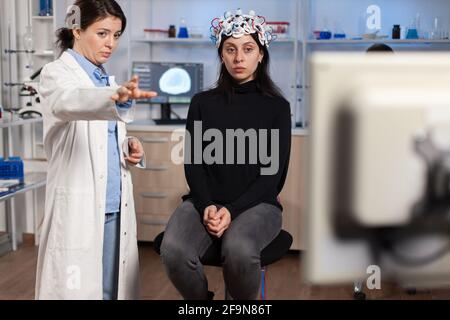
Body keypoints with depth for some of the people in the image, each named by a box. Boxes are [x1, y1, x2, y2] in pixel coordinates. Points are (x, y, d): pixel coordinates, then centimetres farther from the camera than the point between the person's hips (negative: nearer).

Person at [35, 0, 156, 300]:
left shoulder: (107, 80, 14)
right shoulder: (57, 74, -7)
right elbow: (70, 102, -32)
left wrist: (129, 146, 1)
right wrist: (118, 97, -52)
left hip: (115, 206, 7)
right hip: (79, 207, -6)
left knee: (113, 288, 9)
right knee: (76, 288, -2)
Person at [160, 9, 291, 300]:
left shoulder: (277, 107, 6)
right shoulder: (202, 103, 11)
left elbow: (274, 173, -2)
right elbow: (193, 162, 5)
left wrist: (232, 210, -15)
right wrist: (206, 206, -14)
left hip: (256, 204, -1)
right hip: (205, 202, 2)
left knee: (239, 250, -36)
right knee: (174, 251, -30)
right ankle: (202, 301, 1)